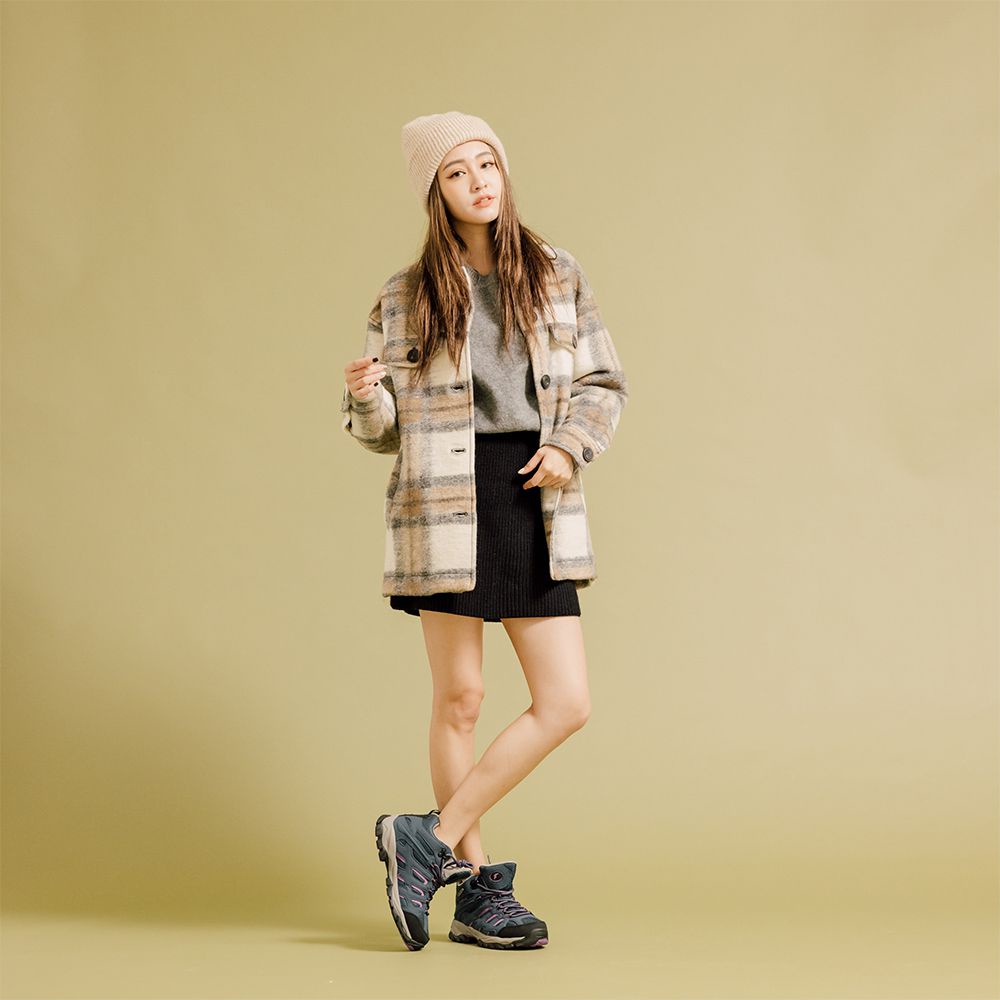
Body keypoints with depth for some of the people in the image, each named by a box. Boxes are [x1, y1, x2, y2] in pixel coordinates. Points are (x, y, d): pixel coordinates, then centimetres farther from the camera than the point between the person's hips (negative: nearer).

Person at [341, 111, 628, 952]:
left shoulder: (557, 276, 8)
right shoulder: (406, 298, 4)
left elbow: (604, 384, 11)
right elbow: (386, 431, 6)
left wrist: (570, 444, -7)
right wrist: (365, 396, -16)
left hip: (534, 502, 3)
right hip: (445, 504, -2)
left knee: (567, 703, -4)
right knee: (460, 700, 2)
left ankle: (431, 841, 6)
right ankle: (477, 888, 14)